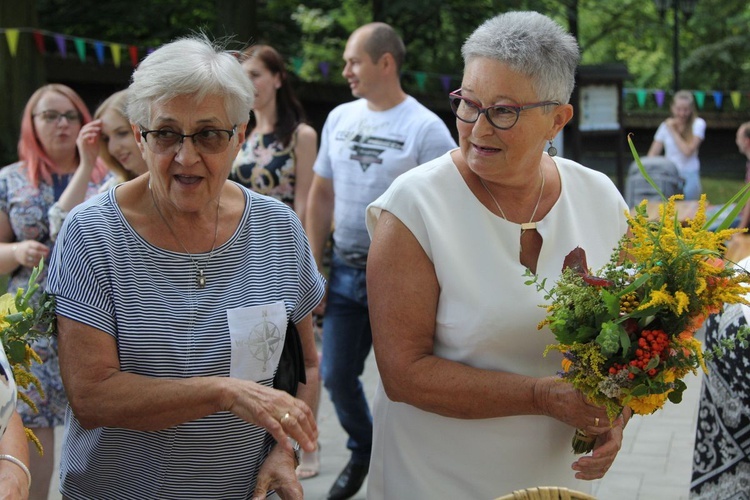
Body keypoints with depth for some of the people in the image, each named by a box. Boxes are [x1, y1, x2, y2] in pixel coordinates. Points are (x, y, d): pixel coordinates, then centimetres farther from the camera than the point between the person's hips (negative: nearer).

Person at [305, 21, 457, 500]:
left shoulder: (426, 128, -11)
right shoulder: (339, 119, 6)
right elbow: (321, 196, 12)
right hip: (345, 270, 6)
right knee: (337, 375, 14)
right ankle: (363, 450, 39)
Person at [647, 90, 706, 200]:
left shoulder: (698, 124, -1)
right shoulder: (666, 125, 7)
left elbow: (688, 151, -12)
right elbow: (652, 154, 5)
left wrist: (673, 131, -7)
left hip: (689, 175, -2)